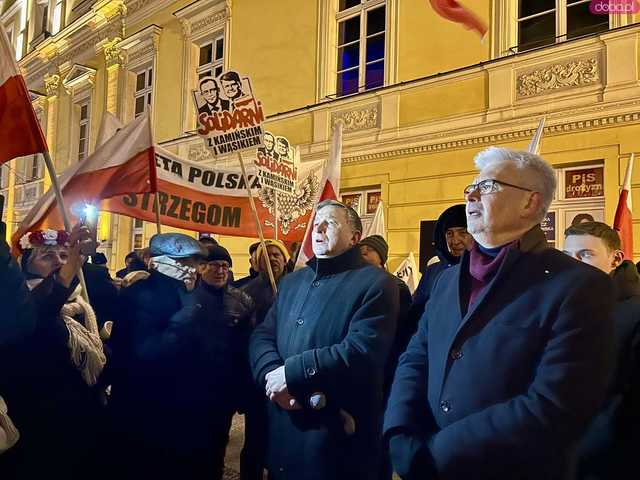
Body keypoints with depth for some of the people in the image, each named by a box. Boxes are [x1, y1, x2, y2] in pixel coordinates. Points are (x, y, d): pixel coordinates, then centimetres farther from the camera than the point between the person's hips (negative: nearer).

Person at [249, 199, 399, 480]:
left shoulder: (375, 283, -9)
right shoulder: (291, 282, 14)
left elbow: (363, 350, -21)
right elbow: (262, 336, 6)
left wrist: (292, 373, -20)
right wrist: (272, 375, -15)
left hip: (338, 434, -6)